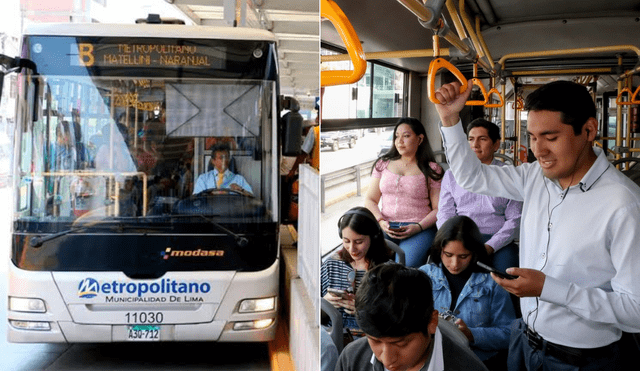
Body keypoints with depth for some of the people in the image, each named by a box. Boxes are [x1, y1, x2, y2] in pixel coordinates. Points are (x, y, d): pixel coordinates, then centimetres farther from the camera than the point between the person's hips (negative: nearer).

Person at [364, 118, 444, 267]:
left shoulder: (432, 170, 9)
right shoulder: (383, 164, 18)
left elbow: (438, 209, 3)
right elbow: (370, 200, 15)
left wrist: (418, 227, -14)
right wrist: (381, 222, -4)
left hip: (420, 229, -2)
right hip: (386, 227, 3)